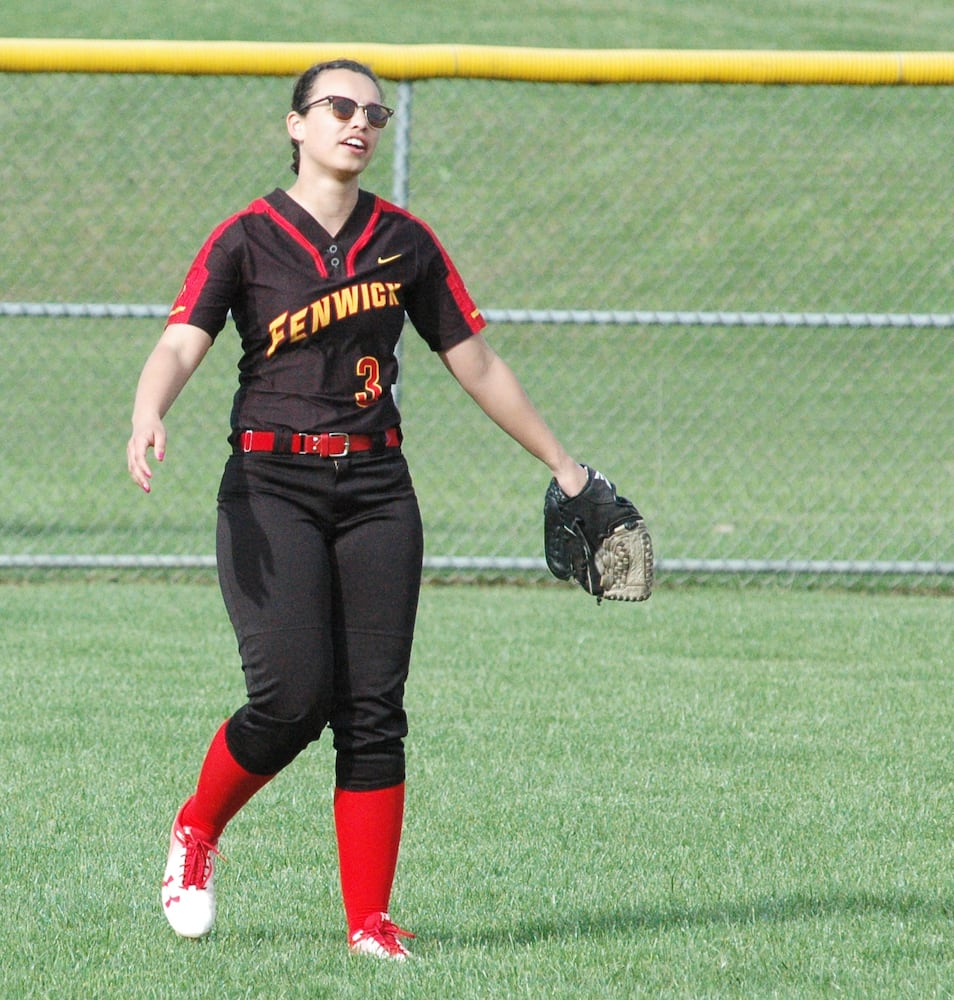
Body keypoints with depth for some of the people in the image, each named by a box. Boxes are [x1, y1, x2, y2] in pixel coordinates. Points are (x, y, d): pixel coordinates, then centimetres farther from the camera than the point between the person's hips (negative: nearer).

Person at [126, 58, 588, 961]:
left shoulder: (403, 241, 11)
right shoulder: (248, 239, -1)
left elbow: (476, 362, 17)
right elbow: (179, 346, -14)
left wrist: (558, 461, 19)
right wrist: (148, 416, -36)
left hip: (376, 487, 3)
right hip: (271, 485, -3)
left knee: (374, 709, -3)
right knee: (292, 698, -15)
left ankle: (370, 922, 1)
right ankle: (195, 832, 13)